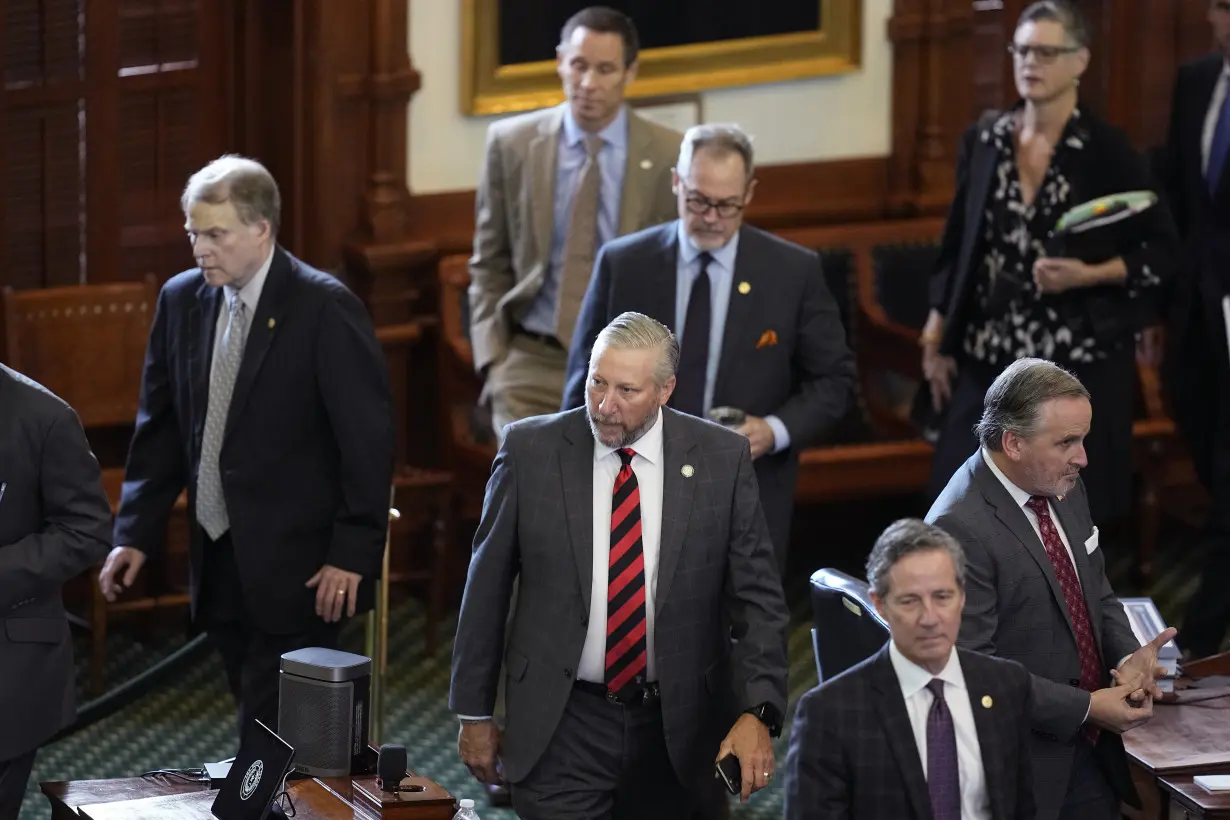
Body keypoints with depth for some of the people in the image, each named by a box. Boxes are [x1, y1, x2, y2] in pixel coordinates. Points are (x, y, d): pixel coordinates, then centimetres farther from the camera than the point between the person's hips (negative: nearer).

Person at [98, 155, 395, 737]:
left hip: (298, 572, -6)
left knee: (268, 739, -9)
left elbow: (368, 440, -11)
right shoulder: (181, 301, 6)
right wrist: (136, 533, 6)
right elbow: (160, 428, 13)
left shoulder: (325, 308, -11)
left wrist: (353, 555, -13)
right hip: (219, 565, 6)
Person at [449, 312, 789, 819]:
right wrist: (474, 713, 3)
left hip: (675, 726, 1)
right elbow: (487, 588, 2)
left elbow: (758, 597, -3)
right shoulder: (531, 450, -6)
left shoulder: (722, 459, -5)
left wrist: (758, 713, -16)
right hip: (561, 729, -1)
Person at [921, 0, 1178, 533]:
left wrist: (1089, 275, -16)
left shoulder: (1107, 151, -6)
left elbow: (1162, 248, -2)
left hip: (1079, 362, -3)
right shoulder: (983, 141, 5)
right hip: (990, 358, 4)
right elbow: (957, 247, 12)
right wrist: (936, 340, 10)